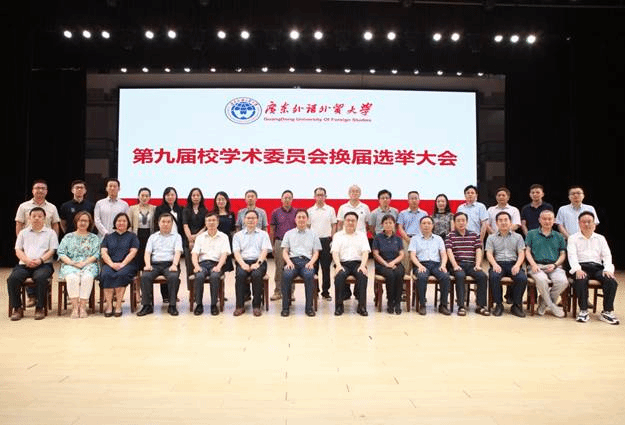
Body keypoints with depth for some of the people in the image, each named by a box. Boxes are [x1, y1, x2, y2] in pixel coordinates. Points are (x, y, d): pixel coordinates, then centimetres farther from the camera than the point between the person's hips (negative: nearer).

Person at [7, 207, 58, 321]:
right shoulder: (23, 232, 23)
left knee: (40, 278, -35)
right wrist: (27, 260, -7)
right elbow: (18, 250, 13)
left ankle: (40, 308, -23)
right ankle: (17, 308, -14)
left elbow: (52, 250, 5)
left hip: (43, 264, -3)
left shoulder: (50, 232, 14)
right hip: (24, 265, 3)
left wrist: (40, 260, -13)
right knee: (12, 279, -26)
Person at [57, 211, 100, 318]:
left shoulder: (94, 238, 18)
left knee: (87, 277, -34)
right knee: (72, 277, -33)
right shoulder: (68, 237, 20)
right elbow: (61, 253, 8)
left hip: (88, 265, 0)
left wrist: (84, 263, -12)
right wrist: (72, 262, -10)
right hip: (70, 265, 1)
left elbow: (96, 255, 6)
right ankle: (75, 306, -30)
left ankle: (83, 306, -31)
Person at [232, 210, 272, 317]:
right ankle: (240, 306, -23)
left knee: (256, 275, -34)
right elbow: (236, 252, 6)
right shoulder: (238, 235, 19)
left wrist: (258, 263, -15)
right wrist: (243, 264, -13)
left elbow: (264, 251, 3)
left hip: (259, 262, -1)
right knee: (240, 275, -32)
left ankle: (256, 306, -23)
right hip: (243, 262, 1)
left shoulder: (263, 234, 17)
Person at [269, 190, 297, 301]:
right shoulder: (275, 212, 6)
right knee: (279, 268, 1)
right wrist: (272, 245, 5)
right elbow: (272, 230, 8)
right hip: (279, 243, 0)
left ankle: (290, 292, 12)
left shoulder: (296, 213, 7)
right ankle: (278, 291, 9)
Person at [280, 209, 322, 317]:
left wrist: (311, 262, -7)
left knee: (309, 275, -35)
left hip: (306, 261, 0)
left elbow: (316, 253, 13)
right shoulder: (289, 233, 20)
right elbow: (285, 251, 13)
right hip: (292, 260, 0)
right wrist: (289, 262, -7)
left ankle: (309, 307, -25)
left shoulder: (313, 234, 20)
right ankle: (285, 306, -22)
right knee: (286, 275, -34)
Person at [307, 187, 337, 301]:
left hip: (326, 240, -1)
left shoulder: (331, 210, 6)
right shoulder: (310, 211, 8)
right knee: (313, 267, 3)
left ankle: (325, 292, 10)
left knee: (326, 268, 2)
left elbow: (334, 226, 8)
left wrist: (332, 239, -1)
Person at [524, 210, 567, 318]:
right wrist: (533, 264, -10)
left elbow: (563, 254, 15)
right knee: (541, 280, -36)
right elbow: (527, 251, 8)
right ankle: (552, 306, -14)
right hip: (537, 265, -2)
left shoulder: (559, 237, 22)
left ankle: (544, 302, -7)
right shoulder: (531, 234, 17)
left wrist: (555, 265, -5)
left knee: (563, 281, -30)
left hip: (554, 266, 2)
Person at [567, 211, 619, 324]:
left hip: (597, 267, 3)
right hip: (581, 267, -3)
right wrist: (577, 269, -21)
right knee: (581, 280, -36)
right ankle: (583, 311, -26)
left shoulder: (600, 238, 22)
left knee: (611, 280, -28)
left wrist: (608, 269, -10)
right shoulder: (573, 238, 13)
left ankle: (607, 311, -19)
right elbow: (572, 256, -1)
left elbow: (607, 256, 11)